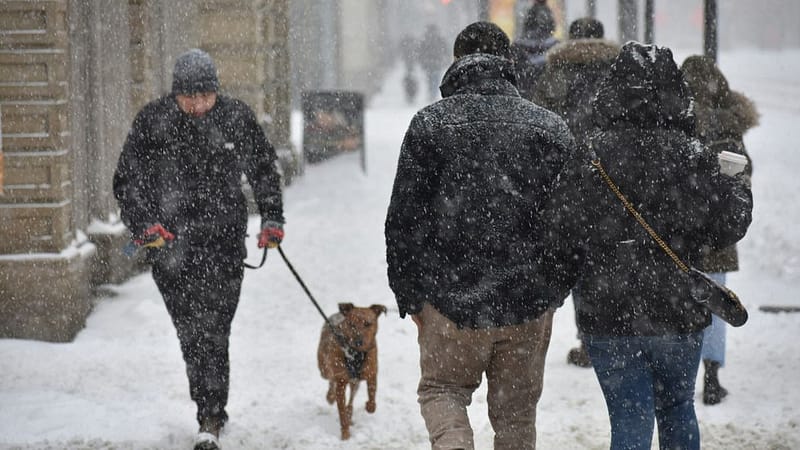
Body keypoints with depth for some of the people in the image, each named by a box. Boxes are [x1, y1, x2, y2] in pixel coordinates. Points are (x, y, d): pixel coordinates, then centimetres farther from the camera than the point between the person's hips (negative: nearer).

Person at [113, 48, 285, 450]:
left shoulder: (237, 118, 1)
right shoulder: (152, 121, -3)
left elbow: (264, 169, 17)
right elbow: (127, 180, 2)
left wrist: (272, 219, 12)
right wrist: (144, 223, -12)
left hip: (224, 239, -1)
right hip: (170, 242, 1)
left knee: (212, 329, -10)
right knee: (189, 330, 7)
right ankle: (211, 409, 23)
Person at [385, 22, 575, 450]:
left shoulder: (430, 123, -2)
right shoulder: (550, 127, 4)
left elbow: (404, 217, -1)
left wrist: (409, 296, 8)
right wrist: (555, 289, 17)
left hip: (451, 301, -2)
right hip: (530, 305, 2)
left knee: (441, 388, 18)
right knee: (516, 412, 14)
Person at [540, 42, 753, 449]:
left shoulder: (590, 160, -10)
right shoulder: (693, 159, -9)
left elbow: (557, 236, -8)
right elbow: (727, 226, -2)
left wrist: (569, 277, 13)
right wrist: (737, 187, 19)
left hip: (607, 321, -1)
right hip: (679, 319, 1)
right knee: (677, 409, 22)